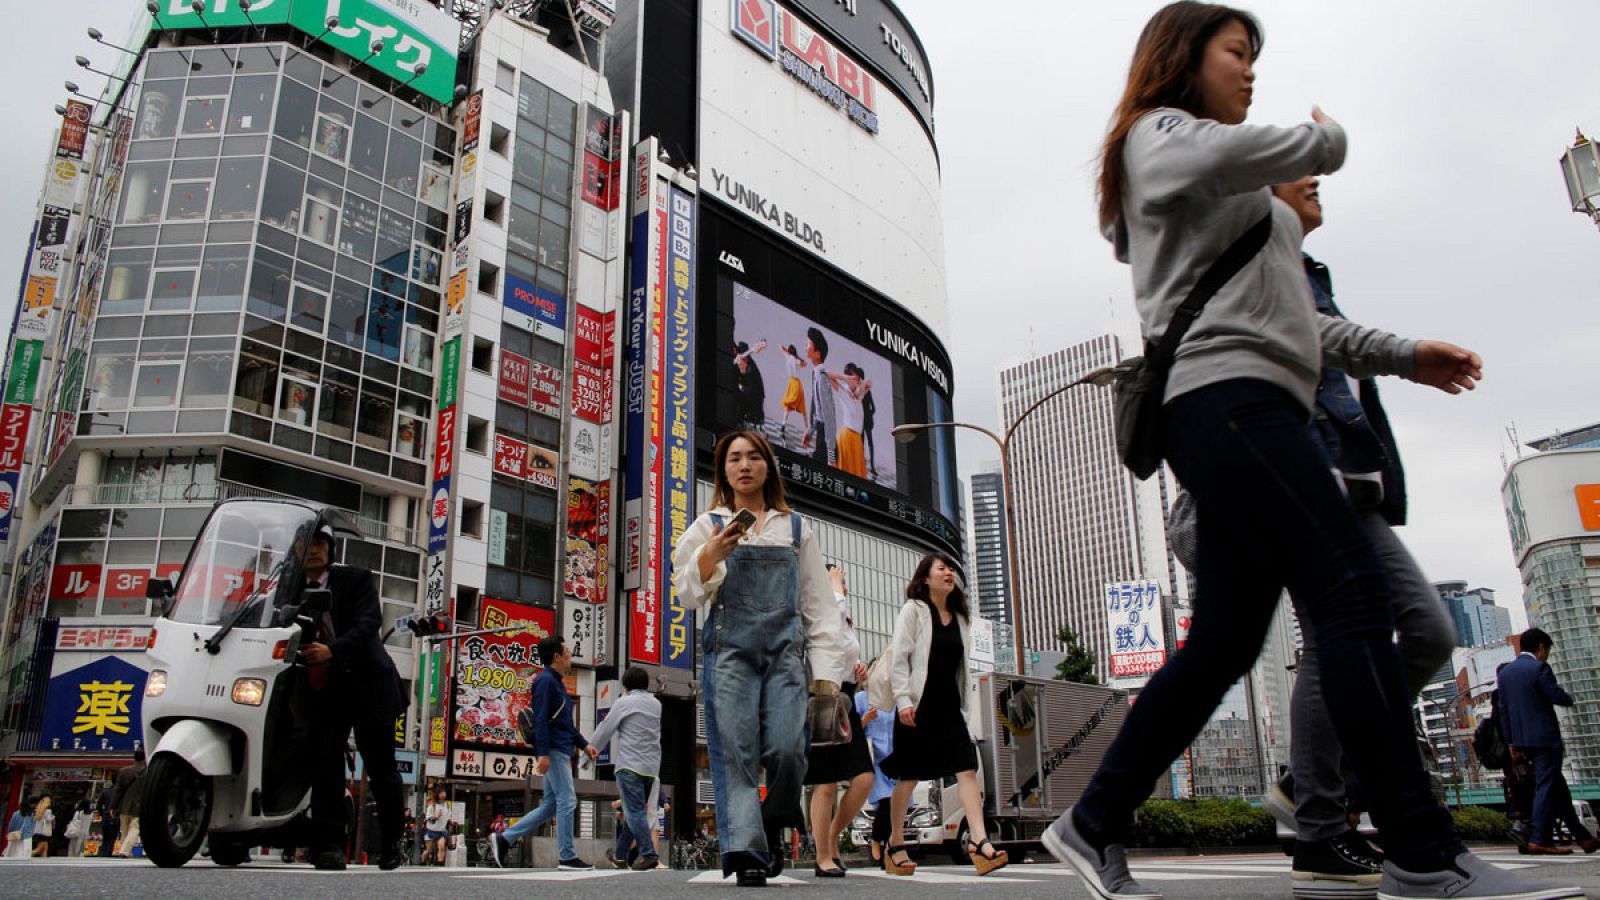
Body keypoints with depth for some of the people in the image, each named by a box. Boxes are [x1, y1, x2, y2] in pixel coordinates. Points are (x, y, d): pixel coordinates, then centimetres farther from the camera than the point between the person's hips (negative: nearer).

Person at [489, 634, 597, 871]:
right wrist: (543, 753, -24)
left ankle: (504, 838, 13)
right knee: (567, 801, -7)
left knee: (550, 805, 11)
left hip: (561, 751, 10)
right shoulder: (546, 680, -10)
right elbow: (540, 719, -19)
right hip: (553, 751, -10)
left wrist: (584, 744, 22)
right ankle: (567, 857, -2)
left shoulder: (556, 683, 21)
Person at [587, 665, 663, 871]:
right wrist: (612, 719, 31)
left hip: (630, 765, -6)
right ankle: (620, 856, 21)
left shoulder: (624, 702, -3)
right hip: (651, 767, 6)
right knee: (633, 811, 14)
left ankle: (648, 854, -18)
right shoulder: (656, 704, 14)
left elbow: (604, 732, 0)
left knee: (635, 812, -8)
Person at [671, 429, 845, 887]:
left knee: (786, 749, -13)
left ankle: (773, 828, 13)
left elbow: (819, 605, 14)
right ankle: (746, 854, -8)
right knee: (736, 751, -10)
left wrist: (825, 672, 4)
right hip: (729, 650, 0)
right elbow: (690, 594, 7)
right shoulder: (709, 526, 14)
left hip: (785, 651, 1)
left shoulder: (796, 529, 17)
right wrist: (711, 553, -12)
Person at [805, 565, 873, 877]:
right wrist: (834, 581, -12)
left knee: (864, 779, -2)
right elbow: (836, 605, -30)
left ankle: (830, 837, 17)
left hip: (846, 701, 8)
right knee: (827, 784, -4)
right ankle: (823, 858, 7)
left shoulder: (848, 625, 21)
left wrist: (861, 676, 7)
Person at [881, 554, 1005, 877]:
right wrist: (903, 700, -19)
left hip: (951, 706, 5)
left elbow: (963, 667, 17)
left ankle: (978, 841, -16)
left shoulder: (959, 617, 16)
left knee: (967, 769, -10)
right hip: (919, 706, -5)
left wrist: (970, 710, 11)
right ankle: (895, 845, 15)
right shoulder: (913, 610, -2)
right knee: (908, 776, 3)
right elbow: (898, 658, -10)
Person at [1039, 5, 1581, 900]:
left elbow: (1287, 314, 31)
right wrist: (1325, 138, 3)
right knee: (1354, 593, -16)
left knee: (1224, 642, 3)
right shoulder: (1158, 136, 7)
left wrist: (1401, 353, 22)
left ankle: (1094, 826, 7)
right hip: (1223, 396, -9)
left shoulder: (1239, 202, 35)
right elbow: (1227, 154, -18)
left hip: (1252, 410, 9)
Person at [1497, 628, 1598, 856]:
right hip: (1545, 737, -8)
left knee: (1558, 788, 15)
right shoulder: (1539, 668, -11)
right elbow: (1558, 696, -14)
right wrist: (1569, 698, 10)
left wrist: (1512, 741, 14)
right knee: (1546, 787, -5)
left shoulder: (1505, 672, 12)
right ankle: (1539, 840, -7)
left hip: (1522, 740, 8)